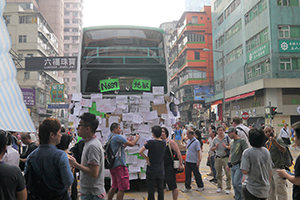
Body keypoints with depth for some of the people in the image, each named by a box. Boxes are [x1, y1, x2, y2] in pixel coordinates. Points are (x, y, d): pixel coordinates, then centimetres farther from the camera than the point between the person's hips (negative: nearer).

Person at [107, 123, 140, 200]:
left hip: (112, 165, 10)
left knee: (114, 186, 18)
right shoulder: (117, 137, -13)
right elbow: (132, 144, -12)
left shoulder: (109, 137, 16)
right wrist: (137, 138, 6)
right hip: (119, 164, -10)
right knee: (122, 188, -4)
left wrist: (127, 142, 18)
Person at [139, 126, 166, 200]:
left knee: (151, 190, 6)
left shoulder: (151, 142, -16)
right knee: (160, 189, 15)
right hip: (161, 171, 5)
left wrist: (147, 159, -9)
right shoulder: (164, 143, -1)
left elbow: (140, 152, -21)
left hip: (151, 170, -4)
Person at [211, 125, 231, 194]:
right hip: (218, 158, 3)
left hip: (226, 157, -3)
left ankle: (228, 188, 2)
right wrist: (216, 147, -5)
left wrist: (226, 146, -20)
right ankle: (219, 187, 20)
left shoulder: (227, 138, -1)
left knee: (228, 173, -5)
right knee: (218, 174, 9)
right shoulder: (215, 139, 8)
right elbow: (212, 149, 14)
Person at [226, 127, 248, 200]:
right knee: (234, 184, 9)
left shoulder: (242, 141, -8)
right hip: (233, 166, 8)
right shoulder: (232, 143, 17)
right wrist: (229, 163, 20)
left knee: (237, 183, -15)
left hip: (239, 165, -8)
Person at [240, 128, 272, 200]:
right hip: (265, 189, 6)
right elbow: (270, 170, 9)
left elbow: (245, 171, -22)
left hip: (252, 189, -6)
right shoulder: (267, 152, 1)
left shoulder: (247, 152, -17)